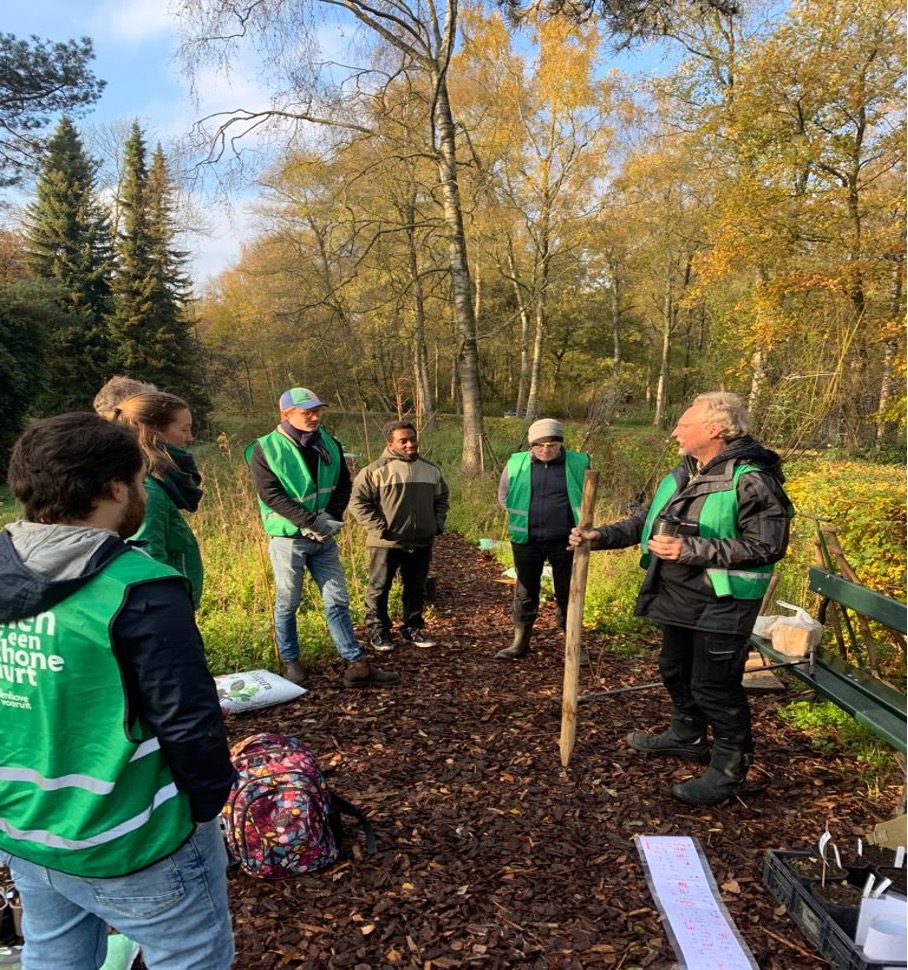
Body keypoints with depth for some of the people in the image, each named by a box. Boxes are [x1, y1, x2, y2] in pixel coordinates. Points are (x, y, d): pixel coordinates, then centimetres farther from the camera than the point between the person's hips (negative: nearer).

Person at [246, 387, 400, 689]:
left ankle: (358, 665, 8)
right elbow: (271, 494, -16)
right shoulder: (265, 449, -9)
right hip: (288, 538, -4)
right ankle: (290, 662, 26)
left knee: (338, 601, 5)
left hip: (324, 538, 4)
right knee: (287, 604, 9)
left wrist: (332, 517, -10)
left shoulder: (329, 444, 5)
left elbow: (344, 483, 7)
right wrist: (312, 521, -22)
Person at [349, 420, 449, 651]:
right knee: (379, 589, 5)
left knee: (416, 589, 14)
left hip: (422, 543, 5)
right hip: (387, 543, -4)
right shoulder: (377, 470, -10)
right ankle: (378, 632, 20)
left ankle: (412, 629, 29)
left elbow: (441, 499, 22)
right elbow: (358, 502, -10)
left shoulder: (431, 470, 8)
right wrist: (378, 528, -15)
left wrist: (438, 523, 8)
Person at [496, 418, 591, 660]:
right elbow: (504, 496, 11)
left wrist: (576, 523, 4)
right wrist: (521, 517, 4)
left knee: (568, 594, 9)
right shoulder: (516, 464, -4)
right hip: (527, 540, 1)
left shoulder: (578, 464, -5)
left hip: (565, 541, -1)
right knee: (525, 593, 12)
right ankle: (520, 642, 26)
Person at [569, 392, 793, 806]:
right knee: (676, 670, 23)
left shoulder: (750, 480, -19)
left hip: (722, 604, -9)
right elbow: (647, 521, 12)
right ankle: (686, 736, 45)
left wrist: (693, 550, -27)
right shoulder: (682, 476, 7)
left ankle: (730, 768, 20)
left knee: (714, 686, 0)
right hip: (678, 598, 9)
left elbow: (767, 546, -23)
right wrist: (602, 536, -2)